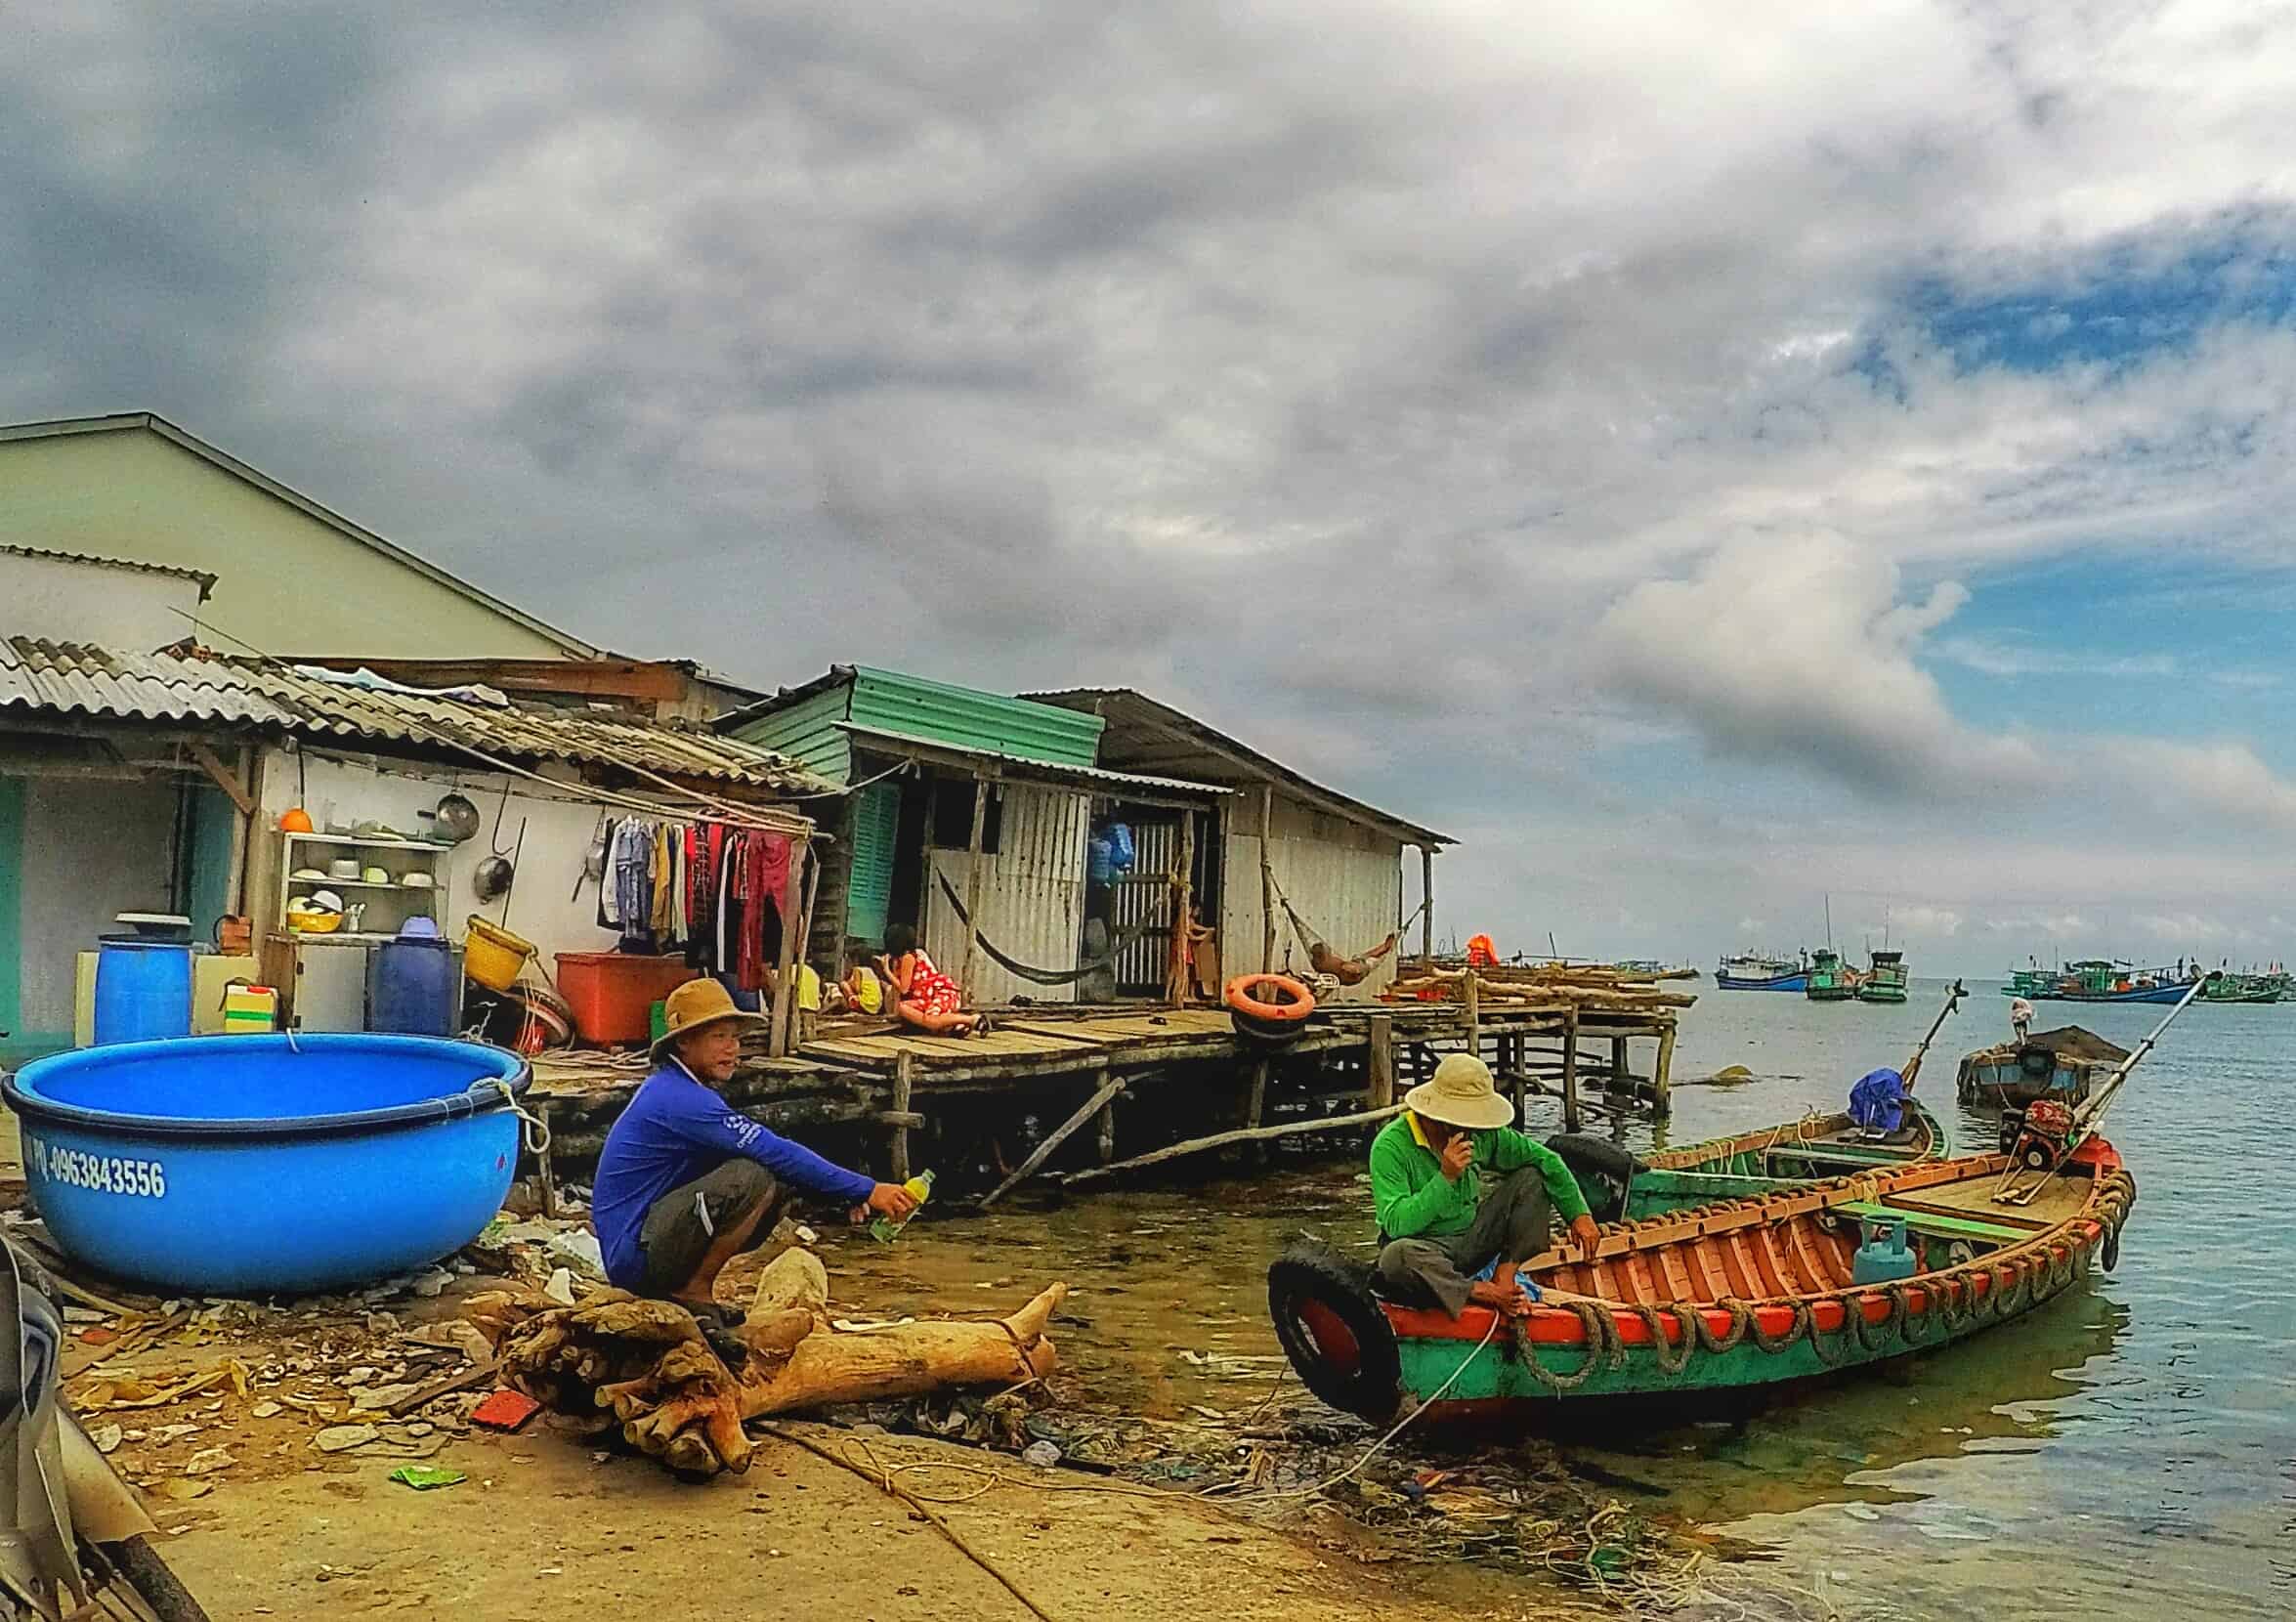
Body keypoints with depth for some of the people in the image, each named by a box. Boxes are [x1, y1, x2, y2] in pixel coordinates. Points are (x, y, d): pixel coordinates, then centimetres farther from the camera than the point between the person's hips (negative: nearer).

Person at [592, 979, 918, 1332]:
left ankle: (683, 1287, 7)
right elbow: (775, 1152, -25)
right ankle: (694, 1292, -10)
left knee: (781, 1183, 5)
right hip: (634, 1256, -10)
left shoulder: (673, 1087, 12)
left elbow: (772, 1150, 14)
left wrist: (847, 1192, 2)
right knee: (753, 1177, -25)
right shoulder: (681, 1099, -20)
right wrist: (867, 1190, -23)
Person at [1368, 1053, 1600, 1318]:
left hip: (1472, 1241, 5)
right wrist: (1446, 1177, -32)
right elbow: (1396, 1224, -27)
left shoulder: (1481, 1134, -4)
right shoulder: (1391, 1146, -20)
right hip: (1426, 1252, -5)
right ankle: (1487, 1293, -21)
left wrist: (1578, 1214, -3)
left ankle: (1504, 1277, -12)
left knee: (1533, 1177, -3)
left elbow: (1546, 1158, 5)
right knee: (1396, 1256, -40)